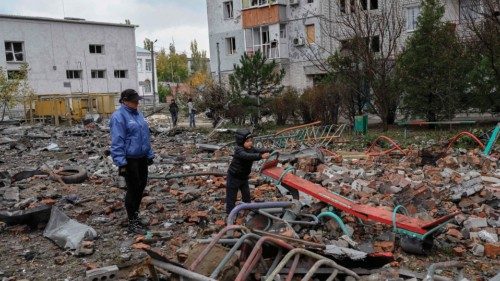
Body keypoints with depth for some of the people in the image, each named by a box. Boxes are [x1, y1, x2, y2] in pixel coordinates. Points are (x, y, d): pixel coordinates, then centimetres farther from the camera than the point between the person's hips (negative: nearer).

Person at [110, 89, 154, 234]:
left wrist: (150, 155, 17)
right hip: (130, 160, -8)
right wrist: (121, 163, -21)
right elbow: (117, 142, -18)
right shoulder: (119, 117, -14)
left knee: (141, 187, 15)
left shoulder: (138, 114, 11)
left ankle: (135, 216, 31)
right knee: (133, 190, 0)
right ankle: (132, 222, 12)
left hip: (142, 158, 8)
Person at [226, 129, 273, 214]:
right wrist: (261, 156, -59)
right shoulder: (239, 150, -30)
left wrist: (271, 151, -32)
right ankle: (230, 212, 18)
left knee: (246, 193, 17)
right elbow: (248, 156, -48)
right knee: (232, 195, 6)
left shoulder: (251, 148, -5)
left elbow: (260, 151, -14)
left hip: (244, 176, 7)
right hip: (234, 177, -7)